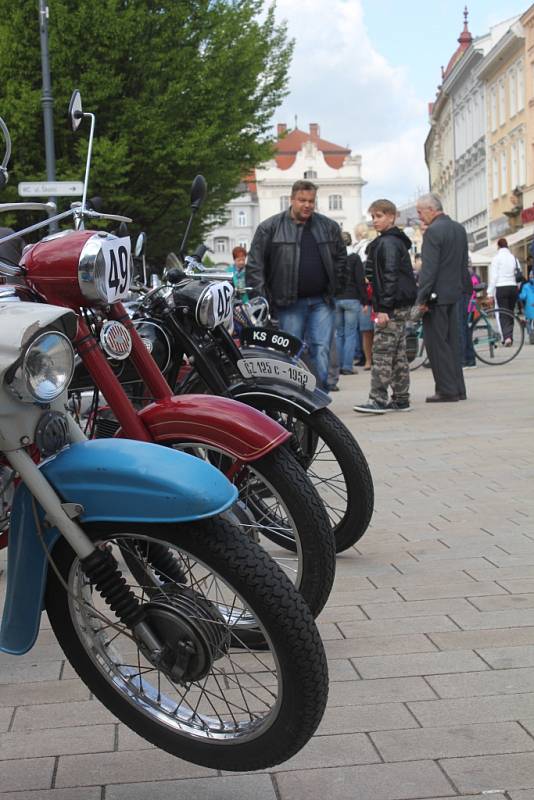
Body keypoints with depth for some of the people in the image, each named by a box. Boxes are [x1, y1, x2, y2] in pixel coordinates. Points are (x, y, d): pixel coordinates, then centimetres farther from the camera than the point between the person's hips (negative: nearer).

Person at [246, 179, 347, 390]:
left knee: (321, 351, -4)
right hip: (289, 304, -2)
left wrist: (334, 285, 11)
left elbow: (341, 257, 20)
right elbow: (254, 264, 0)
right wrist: (261, 295, -6)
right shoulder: (270, 228, 0)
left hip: (321, 302, 2)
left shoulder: (329, 227, 9)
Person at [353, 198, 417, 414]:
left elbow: (390, 277, -19)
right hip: (401, 305, 10)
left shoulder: (387, 243, -12)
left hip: (392, 306, -10)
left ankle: (378, 399, -12)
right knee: (398, 354, 11)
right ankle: (401, 399, 15)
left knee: (382, 352, -10)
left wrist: (383, 308, -22)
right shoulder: (397, 241, 20)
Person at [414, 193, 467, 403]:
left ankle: (447, 390, -4)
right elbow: (464, 263, 17)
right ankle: (458, 389, 16)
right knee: (452, 342, 13)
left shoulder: (433, 231, -14)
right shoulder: (459, 229, 13)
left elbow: (429, 268, -19)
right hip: (454, 293, 9)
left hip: (437, 295, -9)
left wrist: (422, 298, -17)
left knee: (436, 343, -4)